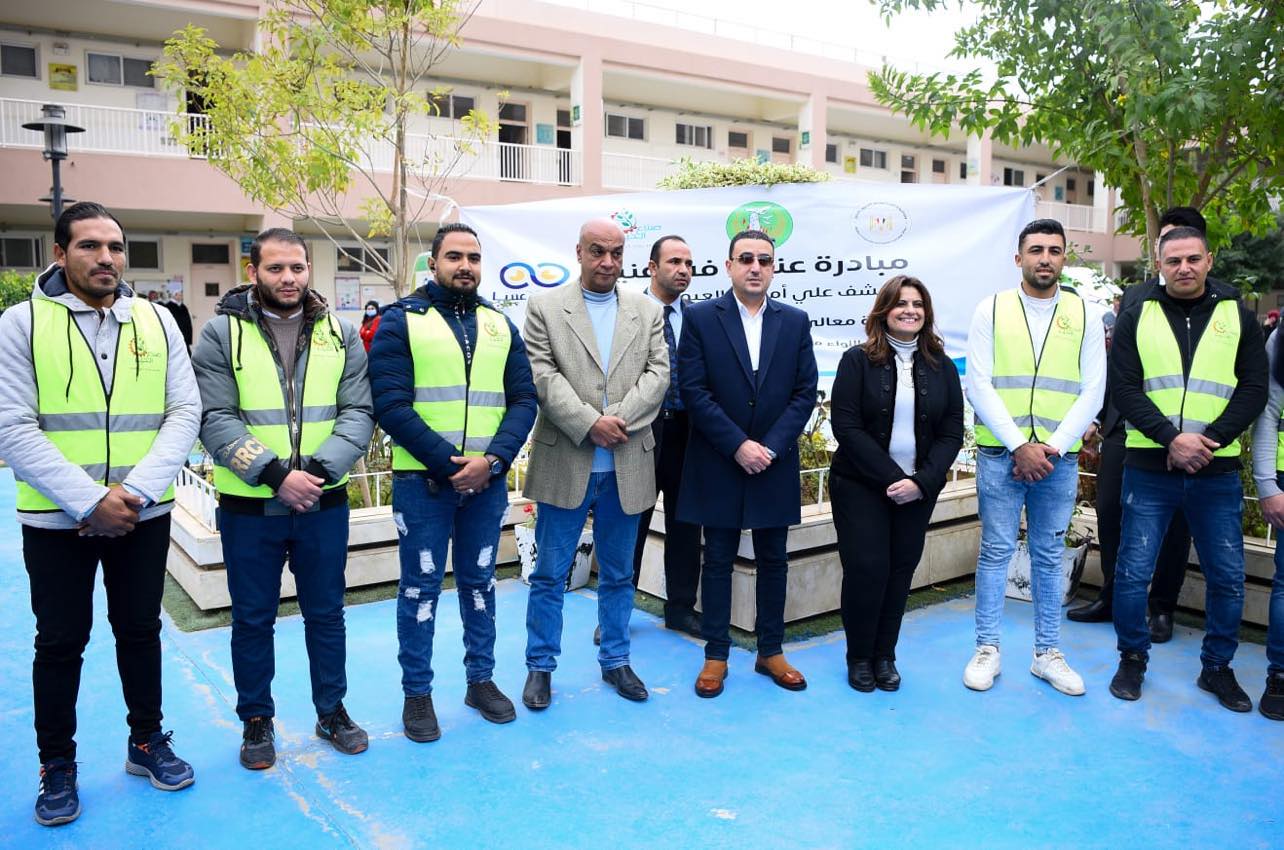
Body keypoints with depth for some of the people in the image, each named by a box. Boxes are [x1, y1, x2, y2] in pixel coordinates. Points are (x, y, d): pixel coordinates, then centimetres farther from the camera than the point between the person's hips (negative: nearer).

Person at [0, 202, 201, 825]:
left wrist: (135, 492, -15)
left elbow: (184, 413, -3)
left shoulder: (157, 321, 2)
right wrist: (90, 501, -18)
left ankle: (146, 743, 32)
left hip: (144, 517, 2)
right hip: (55, 519, -2)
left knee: (140, 631, 15)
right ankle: (57, 767, 27)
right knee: (61, 643, 10)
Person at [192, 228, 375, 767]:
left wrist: (319, 470, -18)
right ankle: (256, 721, 30)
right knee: (252, 619, 12)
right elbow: (215, 419, -11)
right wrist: (276, 474, -21)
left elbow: (358, 412, -3)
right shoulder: (221, 333, -4)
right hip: (249, 507, -1)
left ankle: (332, 711, 32)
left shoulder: (340, 334, 3)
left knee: (326, 613, 14)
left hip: (324, 503, 2)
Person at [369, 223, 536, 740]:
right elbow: (390, 403, -11)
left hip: (487, 480, 4)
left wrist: (493, 459, -12)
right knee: (421, 586, 6)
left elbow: (523, 399, 4)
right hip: (422, 480, -3)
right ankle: (417, 692, 21)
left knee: (480, 581, 15)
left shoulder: (499, 325, 9)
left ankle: (481, 680, 30)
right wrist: (448, 462, -16)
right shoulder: (402, 320, -2)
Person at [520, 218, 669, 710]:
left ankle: (615, 661, 29)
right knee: (549, 574, 7)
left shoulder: (647, 312, 9)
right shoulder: (545, 308, 2)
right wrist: (590, 423, -18)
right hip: (565, 464, -2)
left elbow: (658, 373, 0)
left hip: (627, 466, 3)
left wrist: (619, 419, -14)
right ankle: (540, 667, 22)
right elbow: (543, 377, -8)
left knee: (618, 574, 14)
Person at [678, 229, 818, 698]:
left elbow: (805, 392, 1)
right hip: (719, 463, -2)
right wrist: (738, 445, -15)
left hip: (775, 463, 3)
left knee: (773, 561, 11)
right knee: (718, 562, 7)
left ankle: (770, 651, 25)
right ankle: (716, 655, 19)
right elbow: (693, 390, -9)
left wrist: (770, 446, -11)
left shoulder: (795, 321, 5)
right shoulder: (700, 317, -3)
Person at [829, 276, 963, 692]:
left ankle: (884, 655, 23)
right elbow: (845, 426, -11)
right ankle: (859, 657, 15)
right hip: (860, 486, -3)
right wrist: (890, 477, -18)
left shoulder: (942, 367, 6)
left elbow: (952, 432, 2)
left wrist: (922, 481, -14)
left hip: (919, 490, 3)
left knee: (901, 571, 7)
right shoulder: (858, 360, -4)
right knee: (866, 569, -4)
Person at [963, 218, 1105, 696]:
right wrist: (1019, 446, -12)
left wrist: (1053, 447, -10)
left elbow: (1092, 393, 2)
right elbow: (979, 385, -5)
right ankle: (987, 650, 14)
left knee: (1049, 555, 10)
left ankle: (1048, 653, 21)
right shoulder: (991, 310, 1)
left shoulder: (1084, 317, 6)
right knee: (996, 551, 4)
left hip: (1059, 458, 2)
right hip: (1000, 454, -1)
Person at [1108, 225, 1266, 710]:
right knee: (1133, 571, 2)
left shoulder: (1239, 318, 7)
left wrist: (1207, 441, -13)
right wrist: (1173, 438, -16)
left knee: (1227, 577, 8)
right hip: (1149, 469, -1)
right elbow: (1124, 388, -4)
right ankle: (1132, 658, 22)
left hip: (1217, 472, 1)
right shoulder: (1137, 318, 4)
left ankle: (1217, 667, 27)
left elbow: (1253, 390, 1)